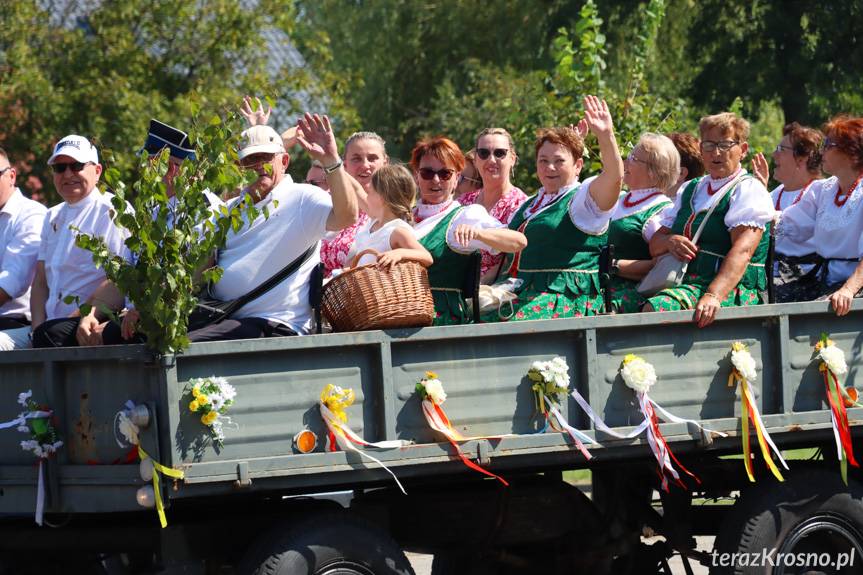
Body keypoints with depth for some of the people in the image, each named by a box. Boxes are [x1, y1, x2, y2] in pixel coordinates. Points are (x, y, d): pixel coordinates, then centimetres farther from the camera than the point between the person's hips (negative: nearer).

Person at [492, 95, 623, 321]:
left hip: (567, 300, -8)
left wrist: (606, 136, -30)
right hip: (518, 298, 8)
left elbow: (614, 175, -18)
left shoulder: (583, 197, 2)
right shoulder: (530, 205, 26)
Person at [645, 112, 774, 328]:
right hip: (688, 284, 7)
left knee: (656, 307, -33)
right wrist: (670, 241, -2)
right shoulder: (690, 190, 24)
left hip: (733, 292, -7)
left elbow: (741, 252, -16)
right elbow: (654, 245, 25)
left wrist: (713, 296, -31)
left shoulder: (749, 191, 0)